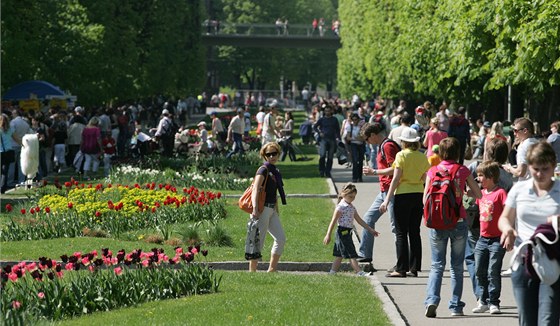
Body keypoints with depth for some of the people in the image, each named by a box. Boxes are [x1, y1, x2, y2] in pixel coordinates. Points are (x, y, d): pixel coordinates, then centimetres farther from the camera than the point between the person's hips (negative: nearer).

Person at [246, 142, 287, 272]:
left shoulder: (275, 171, 16)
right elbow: (255, 190, -22)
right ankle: (252, 271, -2)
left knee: (281, 239, 8)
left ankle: (272, 270, 15)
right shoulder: (263, 170, -10)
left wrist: (277, 210, 24)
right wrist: (255, 209, -34)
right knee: (258, 241, -6)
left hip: (272, 210, 9)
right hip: (262, 209, -9)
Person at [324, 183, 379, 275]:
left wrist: (370, 230, 19)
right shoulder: (341, 207, -12)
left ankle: (332, 272, 14)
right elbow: (333, 222, -13)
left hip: (347, 233, 9)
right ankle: (359, 272, -11)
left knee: (340, 255, 10)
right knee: (351, 254, -9)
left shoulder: (352, 208, 14)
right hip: (342, 232, -9)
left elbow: (360, 221, 20)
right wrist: (328, 235, -15)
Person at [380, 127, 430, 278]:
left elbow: (396, 179, -12)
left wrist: (387, 199, -11)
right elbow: (423, 179, 9)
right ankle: (414, 268, 10)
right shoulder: (423, 157, 5)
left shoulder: (402, 155, -9)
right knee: (415, 232, 10)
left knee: (401, 233, -1)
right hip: (419, 195, 5)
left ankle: (401, 269, -2)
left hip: (403, 194, -5)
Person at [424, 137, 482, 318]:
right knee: (457, 266, 9)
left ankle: (432, 300, -11)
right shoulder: (463, 171, -1)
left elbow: (425, 200, -1)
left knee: (437, 265, 8)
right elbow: (478, 194, 5)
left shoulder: (433, 171, 0)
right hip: (459, 222, 0)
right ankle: (456, 306, 8)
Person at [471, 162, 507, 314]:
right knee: (480, 272, 8)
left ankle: (493, 302, 3)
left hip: (497, 239, -7)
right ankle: (483, 301, 18)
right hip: (483, 238, 7)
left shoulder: (500, 193, -11)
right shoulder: (481, 193, 10)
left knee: (493, 272, -5)